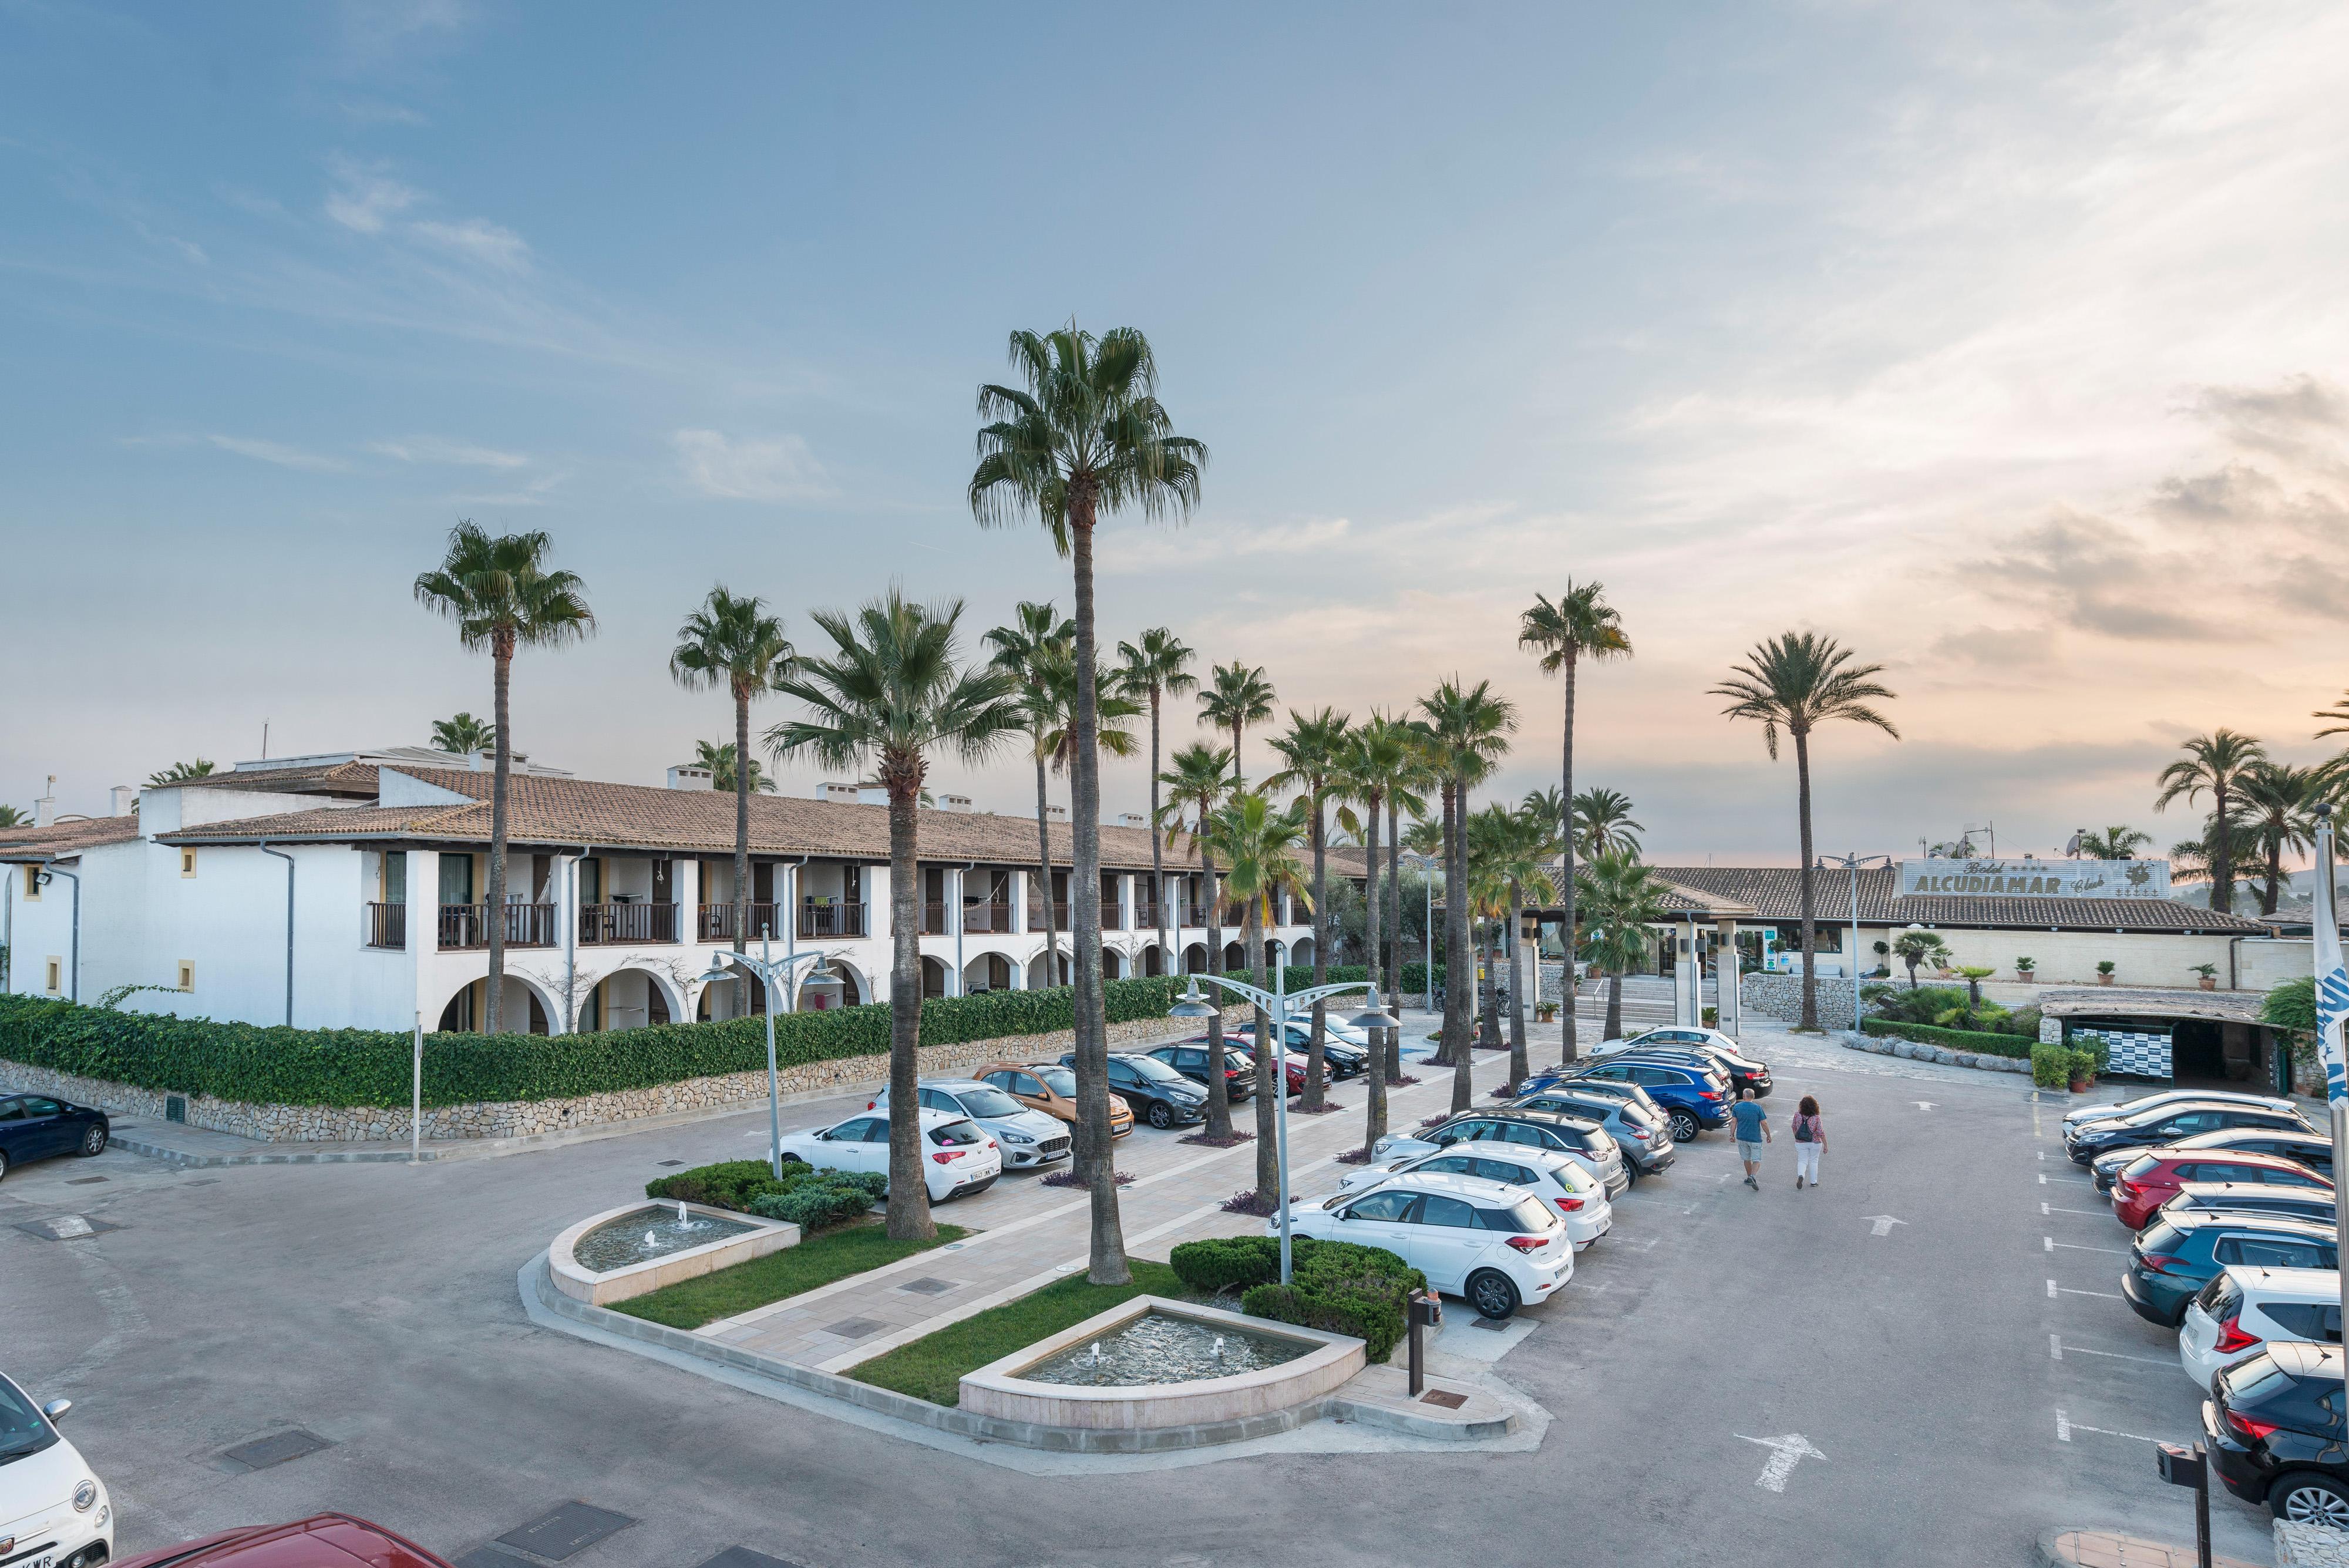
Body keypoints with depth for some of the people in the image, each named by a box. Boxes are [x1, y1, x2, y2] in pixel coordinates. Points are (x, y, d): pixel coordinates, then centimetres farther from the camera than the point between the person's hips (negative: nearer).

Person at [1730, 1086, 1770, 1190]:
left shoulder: (1737, 1107, -2)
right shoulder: (1758, 1108, -10)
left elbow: (1734, 1121, -2)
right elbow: (1764, 1124, -8)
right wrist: (1769, 1136, 5)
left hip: (1741, 1138, 3)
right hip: (1755, 1138, -3)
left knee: (1747, 1159, 18)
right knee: (1757, 1160, 3)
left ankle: (1750, 1178, 27)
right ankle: (1753, 1176, -19)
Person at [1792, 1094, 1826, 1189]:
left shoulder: (1797, 1115, -10)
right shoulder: (1816, 1118, -17)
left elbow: (1794, 1127, 5)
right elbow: (1821, 1133, -15)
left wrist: (1796, 1137, 22)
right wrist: (1826, 1146, -6)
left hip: (1800, 1143, 1)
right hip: (1815, 1143, -1)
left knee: (1802, 1161, 10)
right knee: (1813, 1161, 17)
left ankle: (1801, 1176, -17)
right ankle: (1813, 1182, 25)